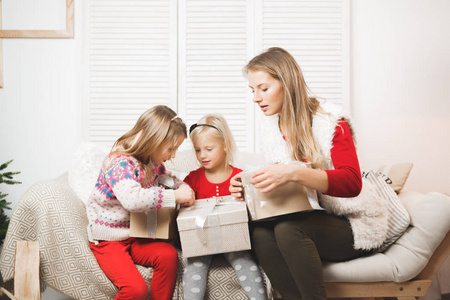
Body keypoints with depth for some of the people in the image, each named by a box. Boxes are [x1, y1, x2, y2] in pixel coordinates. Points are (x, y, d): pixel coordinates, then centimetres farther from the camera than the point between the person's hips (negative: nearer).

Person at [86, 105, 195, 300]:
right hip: (108, 240, -7)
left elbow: (165, 178, 24)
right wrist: (174, 196, -37)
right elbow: (132, 198, -43)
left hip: (136, 235, 7)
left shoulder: (153, 162, 2)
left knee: (169, 255, -21)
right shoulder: (120, 163, -24)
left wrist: (182, 187, 1)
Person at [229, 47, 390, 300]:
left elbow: (352, 183, -25)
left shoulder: (329, 120, -13)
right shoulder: (273, 130, 5)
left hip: (351, 225, -5)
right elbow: (275, 187, 10)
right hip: (304, 218, 5)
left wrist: (294, 173, -40)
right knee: (260, 234, -26)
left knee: (288, 229, -33)